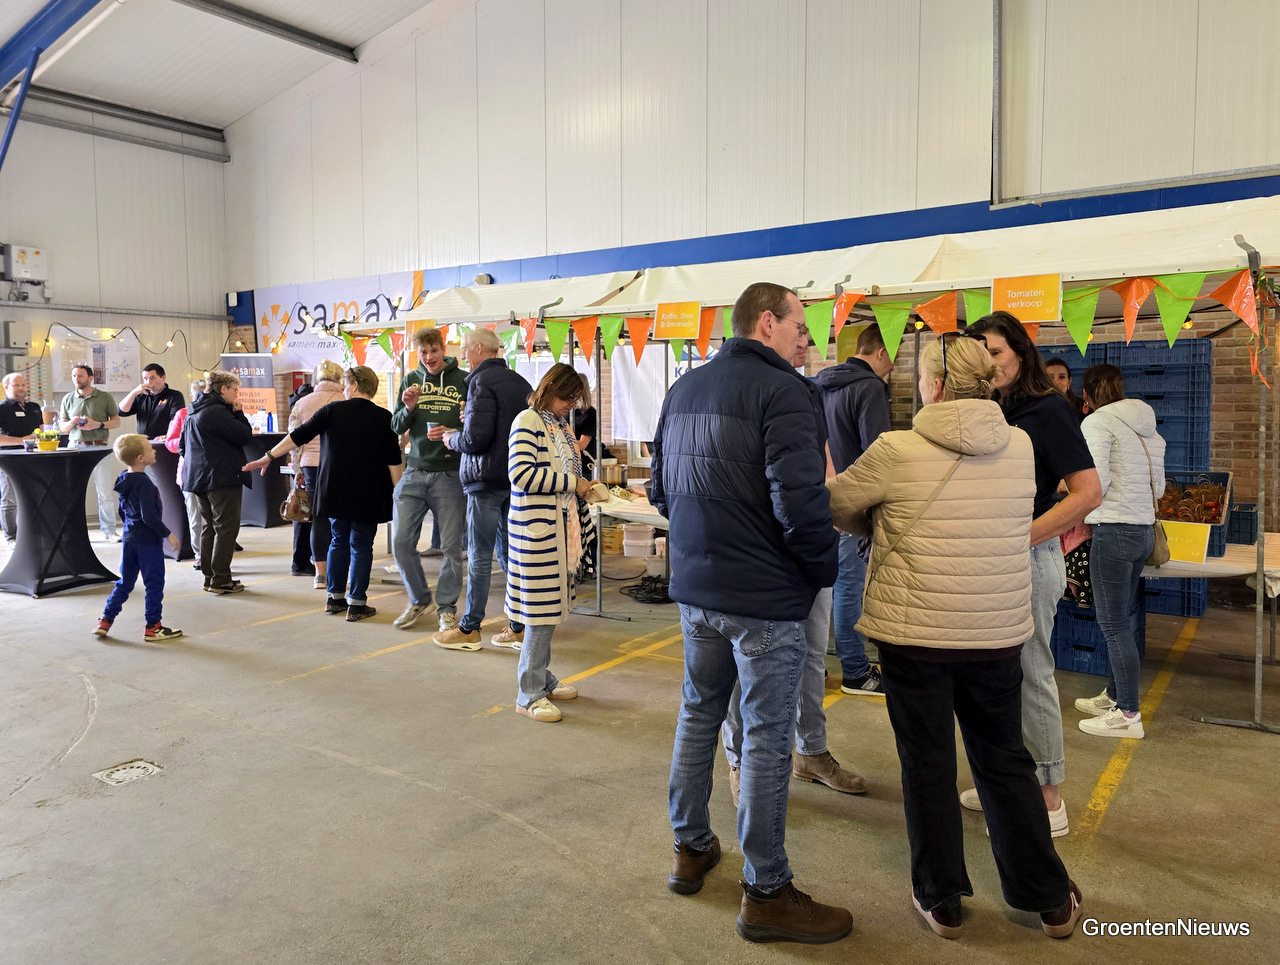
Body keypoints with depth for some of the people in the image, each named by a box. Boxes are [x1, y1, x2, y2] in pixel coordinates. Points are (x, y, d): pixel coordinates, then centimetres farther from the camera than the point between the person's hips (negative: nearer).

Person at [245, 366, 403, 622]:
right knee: (361, 545, 4)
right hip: (368, 495, -2)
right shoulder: (383, 417, -2)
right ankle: (356, 604, 4)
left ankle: (334, 597, 22)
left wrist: (269, 457, 4)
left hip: (335, 490, 2)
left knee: (338, 540, 17)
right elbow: (393, 460, -3)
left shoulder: (333, 410, -1)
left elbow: (299, 436, -2)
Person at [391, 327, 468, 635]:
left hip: (449, 474, -3)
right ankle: (419, 599, 25)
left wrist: (452, 434, -19)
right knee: (402, 543, 4)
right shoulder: (411, 381, 9)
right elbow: (396, 428, 9)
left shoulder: (463, 381, -2)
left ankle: (447, 607, 19)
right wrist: (408, 408, -10)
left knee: (451, 547, 2)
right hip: (414, 473, 4)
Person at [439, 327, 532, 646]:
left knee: (479, 556, 0)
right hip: (516, 478, 8)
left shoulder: (483, 381, -13)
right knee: (508, 551, 12)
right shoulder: (520, 381, 12)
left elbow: (476, 437, -21)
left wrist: (452, 439, 1)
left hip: (487, 478, -8)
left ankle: (469, 628, 9)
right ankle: (520, 625, 15)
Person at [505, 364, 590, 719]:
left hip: (561, 529, 9)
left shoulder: (561, 425, 16)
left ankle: (542, 678, 28)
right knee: (540, 611, -5)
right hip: (537, 529, -9)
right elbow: (521, 473, -21)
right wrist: (572, 483, -17)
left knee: (550, 607, 15)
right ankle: (530, 695, 5)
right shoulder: (528, 421, -11)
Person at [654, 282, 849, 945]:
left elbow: (662, 486, 16)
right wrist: (824, 567, -8)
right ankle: (765, 892, 15)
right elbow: (799, 498, -24)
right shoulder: (781, 391, -15)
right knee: (766, 737, 2)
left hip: (694, 586, 8)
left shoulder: (684, 388, 10)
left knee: (698, 713, 20)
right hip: (764, 596, -8)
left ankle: (691, 848, 34)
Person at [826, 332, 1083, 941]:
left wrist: (879, 525, 19)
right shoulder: (1020, 447, -1)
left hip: (913, 630, -3)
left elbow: (837, 505, -1)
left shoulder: (897, 450, -14)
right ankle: (1051, 901, 30)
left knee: (928, 764, 12)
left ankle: (941, 901, 25)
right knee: (1005, 760, 19)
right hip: (998, 632, 4)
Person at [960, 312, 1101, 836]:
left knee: (1030, 675, 2)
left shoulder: (1048, 409, -11)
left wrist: (1018, 538, -21)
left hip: (1030, 559, -7)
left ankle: (1047, 802, 16)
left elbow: (1088, 493, -17)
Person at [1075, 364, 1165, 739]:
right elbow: (1158, 486, 15)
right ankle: (1114, 696, 28)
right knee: (1119, 621, 17)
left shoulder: (1097, 421, -9)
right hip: (1143, 530, 9)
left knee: (1114, 625, -3)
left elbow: (1094, 484, -17)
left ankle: (1129, 715, 3)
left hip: (1114, 532, -9)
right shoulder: (1148, 427, 15)